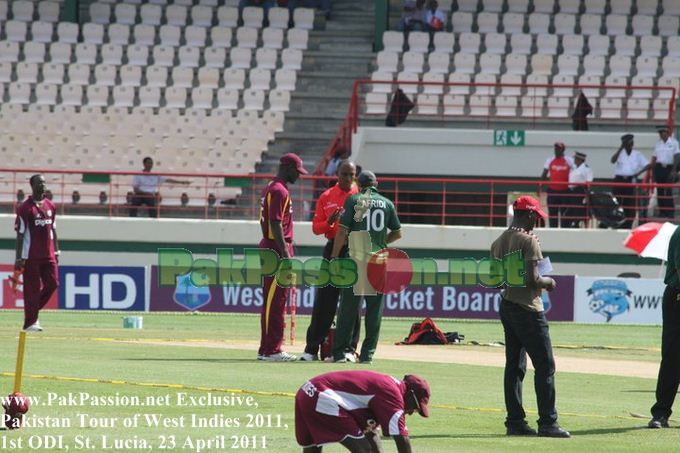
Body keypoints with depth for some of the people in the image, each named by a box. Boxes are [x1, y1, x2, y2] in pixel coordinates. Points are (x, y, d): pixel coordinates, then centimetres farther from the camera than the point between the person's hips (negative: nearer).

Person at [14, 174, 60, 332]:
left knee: (53, 283, 1)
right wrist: (19, 258, -12)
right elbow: (20, 233, -8)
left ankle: (32, 310, 19)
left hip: (48, 255, 6)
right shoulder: (26, 207, -6)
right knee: (33, 288, -4)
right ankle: (30, 322, 2)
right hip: (31, 255, -6)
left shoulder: (50, 206, 12)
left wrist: (56, 251, 14)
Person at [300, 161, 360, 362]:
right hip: (333, 250, 1)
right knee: (324, 302, -1)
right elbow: (316, 227, 6)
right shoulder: (326, 197, 8)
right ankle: (312, 349, 1)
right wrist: (330, 222, -14)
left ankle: (349, 348, 6)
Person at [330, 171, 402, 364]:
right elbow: (397, 233, 12)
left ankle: (340, 352, -1)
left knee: (349, 305, 0)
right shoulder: (387, 203, 9)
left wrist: (334, 257, 0)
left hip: (356, 257, -2)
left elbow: (342, 231, -5)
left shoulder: (354, 200, 1)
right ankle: (367, 353, 4)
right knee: (375, 308, 5)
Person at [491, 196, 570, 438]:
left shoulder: (498, 242, 10)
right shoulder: (528, 240, -15)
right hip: (528, 309, -9)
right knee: (544, 366, -4)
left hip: (506, 306, 9)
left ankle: (515, 422, 11)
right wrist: (549, 282, -2)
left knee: (514, 365, 11)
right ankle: (547, 423, -6)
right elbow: (532, 279, -20)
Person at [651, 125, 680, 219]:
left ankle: (670, 212, -8)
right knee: (660, 191, 4)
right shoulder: (658, 143, 13)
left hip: (669, 168, -5)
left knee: (669, 191, -10)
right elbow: (654, 158, 15)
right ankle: (662, 212, 10)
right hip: (659, 168, 5)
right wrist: (652, 171, 10)